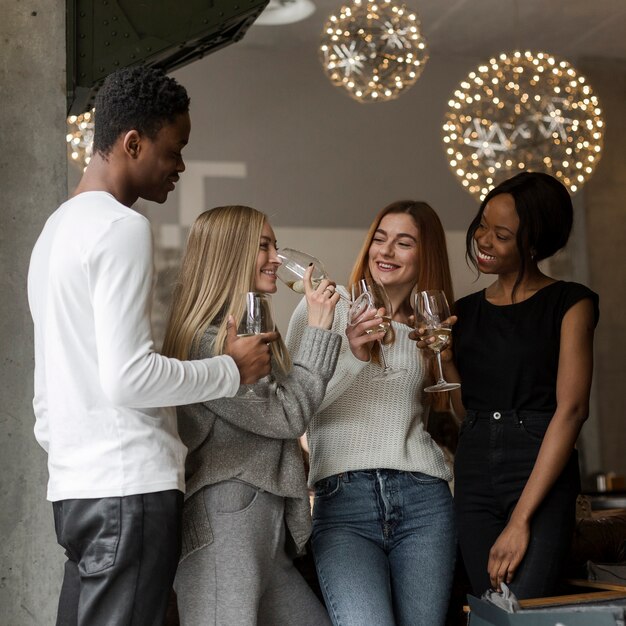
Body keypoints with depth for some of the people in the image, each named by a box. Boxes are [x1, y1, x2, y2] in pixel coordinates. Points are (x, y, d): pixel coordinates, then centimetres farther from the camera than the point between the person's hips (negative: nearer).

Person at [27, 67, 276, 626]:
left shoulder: (56, 228, 19)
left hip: (75, 484, 9)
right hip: (129, 484, -9)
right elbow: (128, 376, -19)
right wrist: (233, 369, -7)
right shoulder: (122, 227, -11)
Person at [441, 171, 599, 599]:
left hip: (542, 481, -4)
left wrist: (521, 518, -16)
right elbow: (463, 408, 14)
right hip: (474, 479, 5)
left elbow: (571, 409, -10)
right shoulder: (464, 313, 14)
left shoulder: (569, 304, -1)